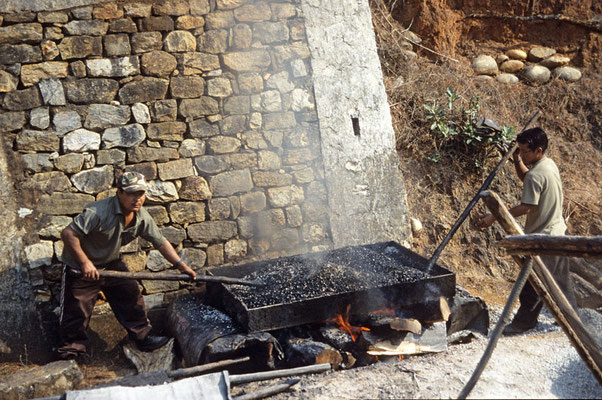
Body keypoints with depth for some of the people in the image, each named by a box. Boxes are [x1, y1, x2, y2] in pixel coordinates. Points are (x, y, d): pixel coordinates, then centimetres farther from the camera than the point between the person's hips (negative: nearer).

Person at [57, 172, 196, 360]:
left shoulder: (142, 217, -10)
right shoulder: (99, 212, -32)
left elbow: (161, 242, 1)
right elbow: (68, 233, -32)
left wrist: (182, 266, -2)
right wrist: (85, 263, -30)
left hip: (112, 262, 6)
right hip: (80, 267, -6)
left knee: (131, 297, 5)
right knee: (76, 311, 1)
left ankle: (142, 337, 21)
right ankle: (72, 347, 22)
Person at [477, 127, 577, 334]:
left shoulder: (536, 175, -24)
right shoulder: (550, 164, 6)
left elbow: (525, 208, -24)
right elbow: (525, 178, 22)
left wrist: (494, 217, -22)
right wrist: (518, 162, 4)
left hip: (543, 236, -9)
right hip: (558, 231, 9)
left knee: (533, 283, 2)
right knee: (560, 278, 19)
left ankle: (523, 322, 12)